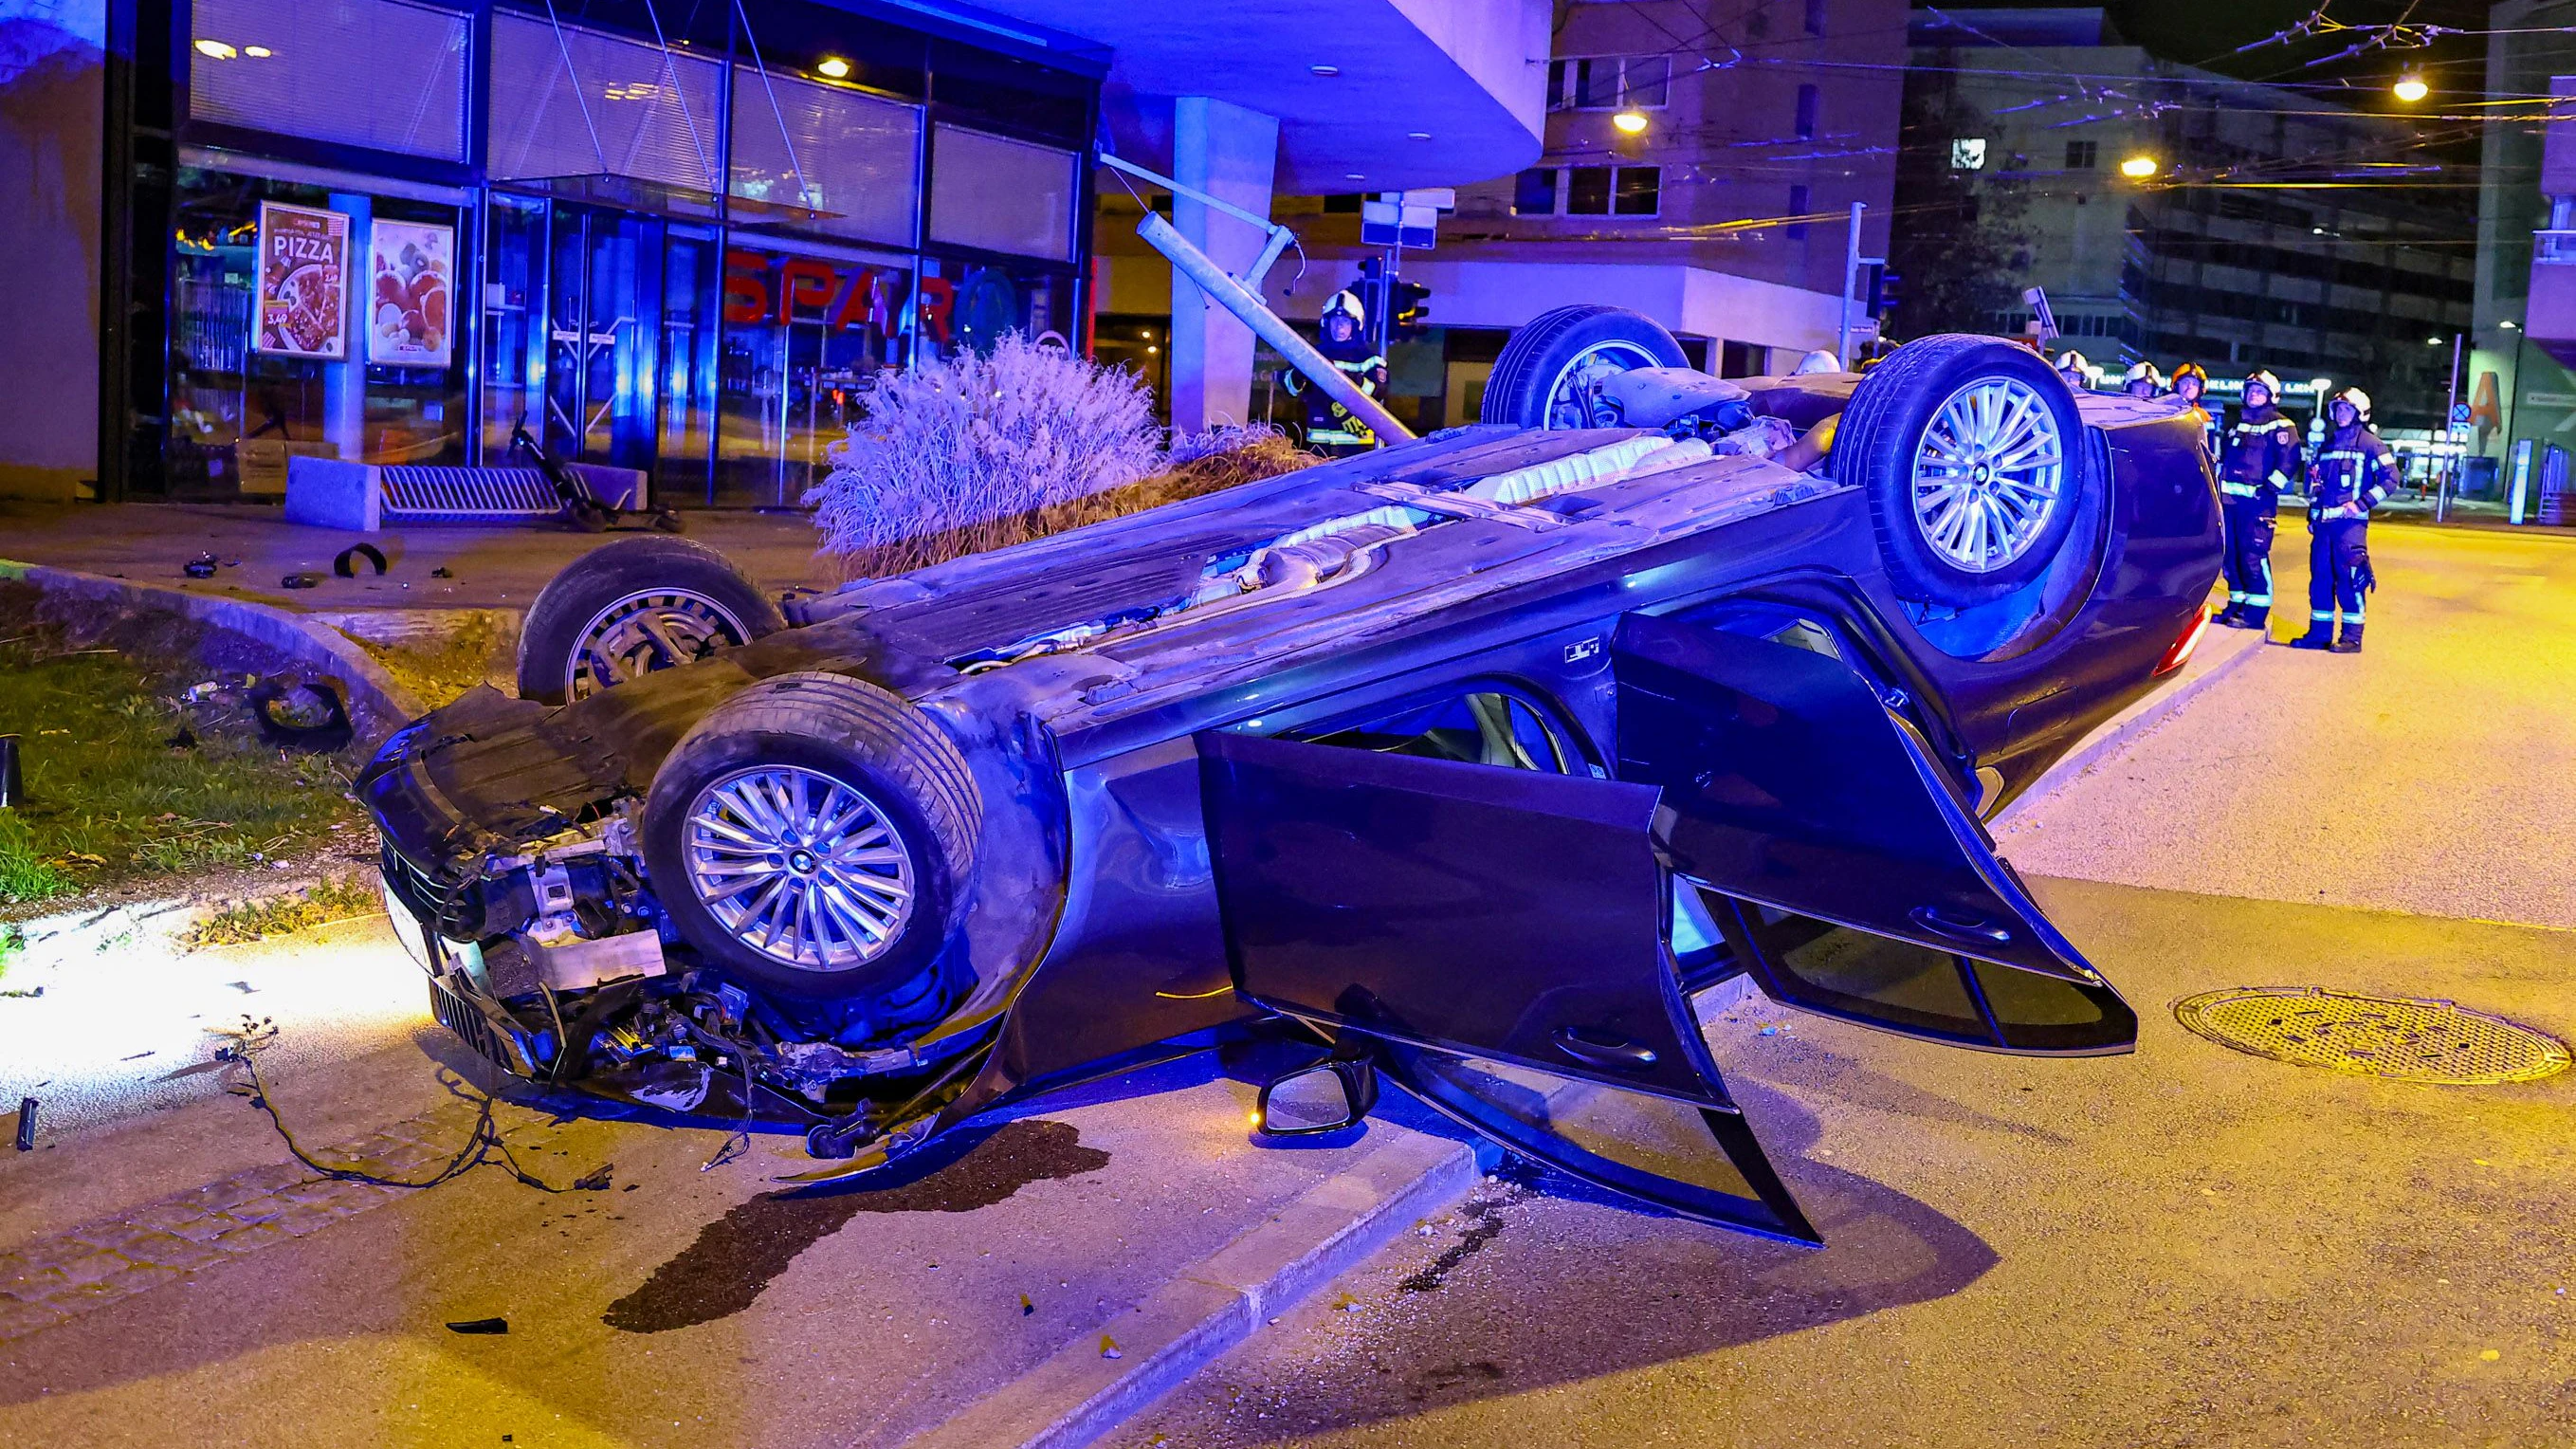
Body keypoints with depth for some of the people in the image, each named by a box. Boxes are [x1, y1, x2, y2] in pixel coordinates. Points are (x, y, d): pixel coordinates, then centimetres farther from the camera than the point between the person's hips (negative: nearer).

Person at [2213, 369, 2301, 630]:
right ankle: (2237, 604, 19)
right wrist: (2219, 487, 18)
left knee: (2253, 555, -10)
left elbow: (2289, 461, -12)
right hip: (2230, 499, 7)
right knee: (2230, 554, 9)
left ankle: (2256, 613, -8)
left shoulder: (2280, 425, -2)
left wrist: (2268, 489, -19)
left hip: (2257, 500, -7)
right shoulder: (2238, 423, 22)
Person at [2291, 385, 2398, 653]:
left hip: (2350, 521, -7)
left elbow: (2390, 478, -7)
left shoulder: (2369, 444, -2)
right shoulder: (2327, 445, 19)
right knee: (2320, 576, 7)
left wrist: (2362, 503, -15)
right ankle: (2320, 632, 14)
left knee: (2349, 577, -9)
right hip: (2324, 521, 7)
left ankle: (2352, 637, -7)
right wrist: (2313, 513, 21)